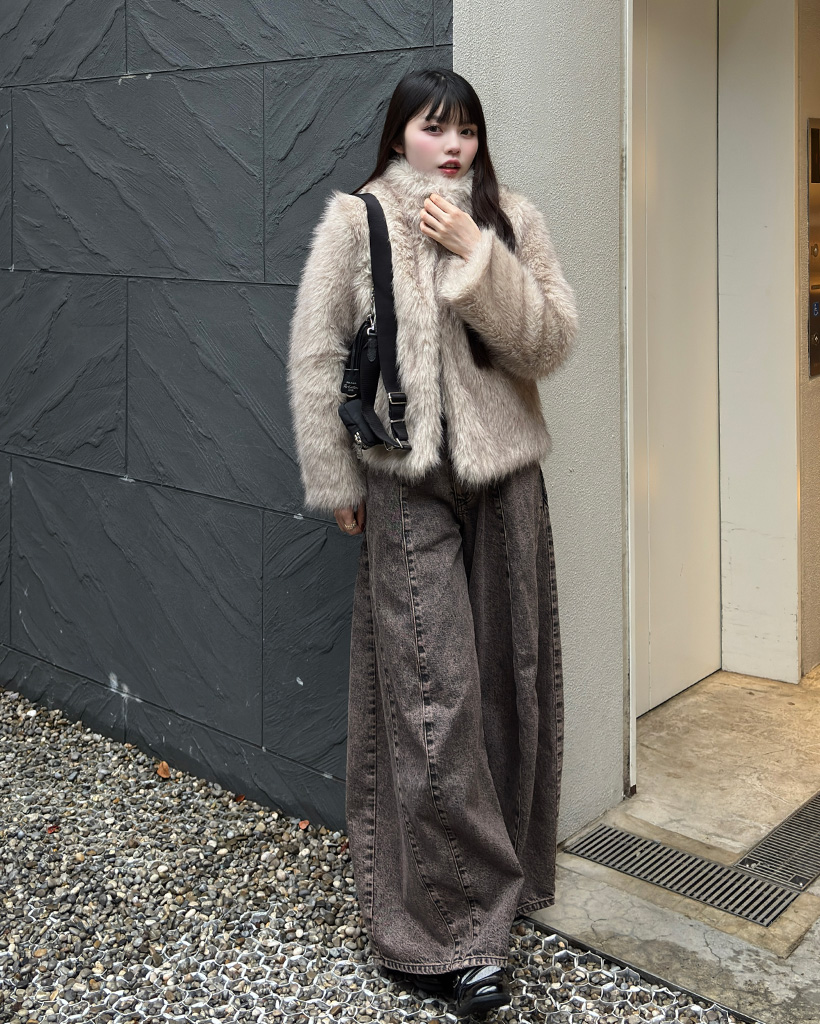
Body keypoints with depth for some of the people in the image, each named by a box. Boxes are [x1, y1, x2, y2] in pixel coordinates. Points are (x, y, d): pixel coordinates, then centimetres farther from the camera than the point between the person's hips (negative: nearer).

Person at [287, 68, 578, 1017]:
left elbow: (551, 342, -4)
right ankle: (456, 930, 5)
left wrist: (475, 254, -14)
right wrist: (334, 484, -3)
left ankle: (504, 876, 30)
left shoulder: (512, 221, 7)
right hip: (408, 485, -3)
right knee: (433, 697, -5)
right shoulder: (356, 220, -2)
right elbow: (315, 355, -1)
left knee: (508, 679, 10)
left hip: (506, 481, 4)